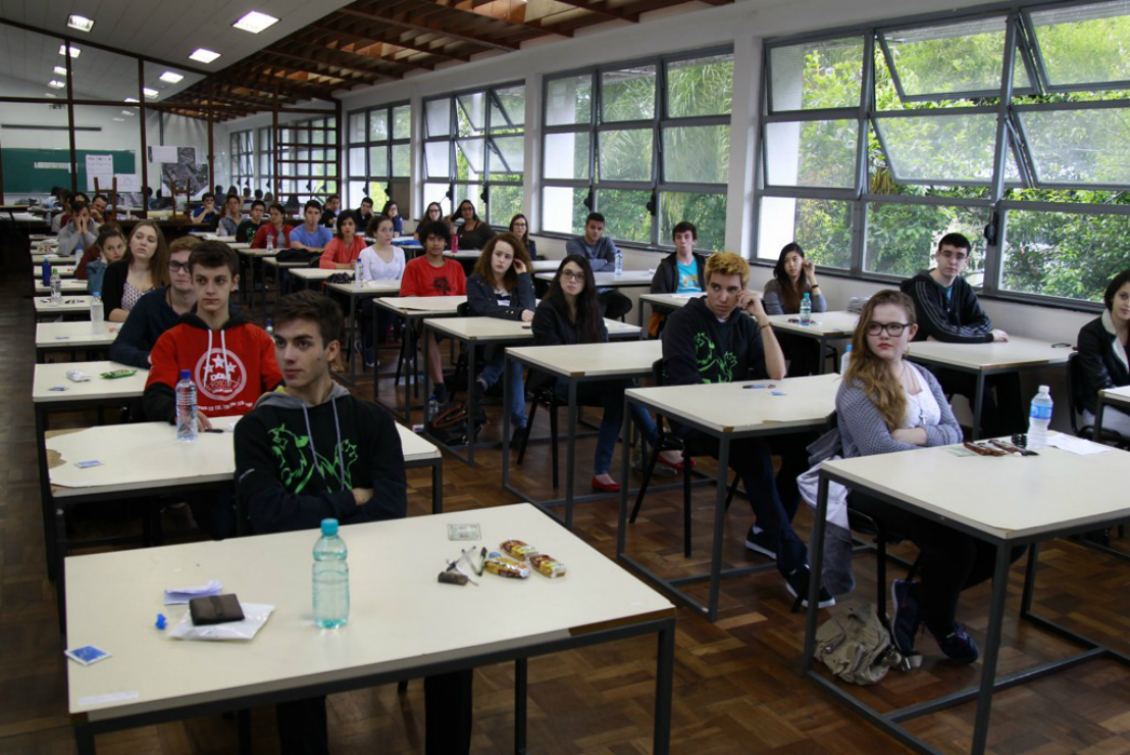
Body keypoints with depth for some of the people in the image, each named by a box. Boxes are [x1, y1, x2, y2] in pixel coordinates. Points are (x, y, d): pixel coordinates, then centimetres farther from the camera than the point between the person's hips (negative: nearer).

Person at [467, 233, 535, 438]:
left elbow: (529, 308, -4)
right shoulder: (476, 281, 2)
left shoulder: (518, 279, 14)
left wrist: (523, 276, -4)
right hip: (483, 345, -3)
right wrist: (518, 314, -28)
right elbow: (485, 309, -18)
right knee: (512, 354, -36)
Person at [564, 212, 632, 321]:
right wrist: (603, 261, -4)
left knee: (625, 304, -23)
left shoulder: (607, 242, 9)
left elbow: (615, 265, -7)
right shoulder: (573, 244, -4)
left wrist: (593, 268, -18)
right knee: (600, 307, -36)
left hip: (604, 290, 5)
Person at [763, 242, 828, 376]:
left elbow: (821, 310, -4)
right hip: (781, 338, -3)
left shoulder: (808, 286, 14)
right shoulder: (773, 286, 1)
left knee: (814, 347, -34)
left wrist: (812, 278, -1)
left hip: (803, 339, 3)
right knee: (806, 347, -35)